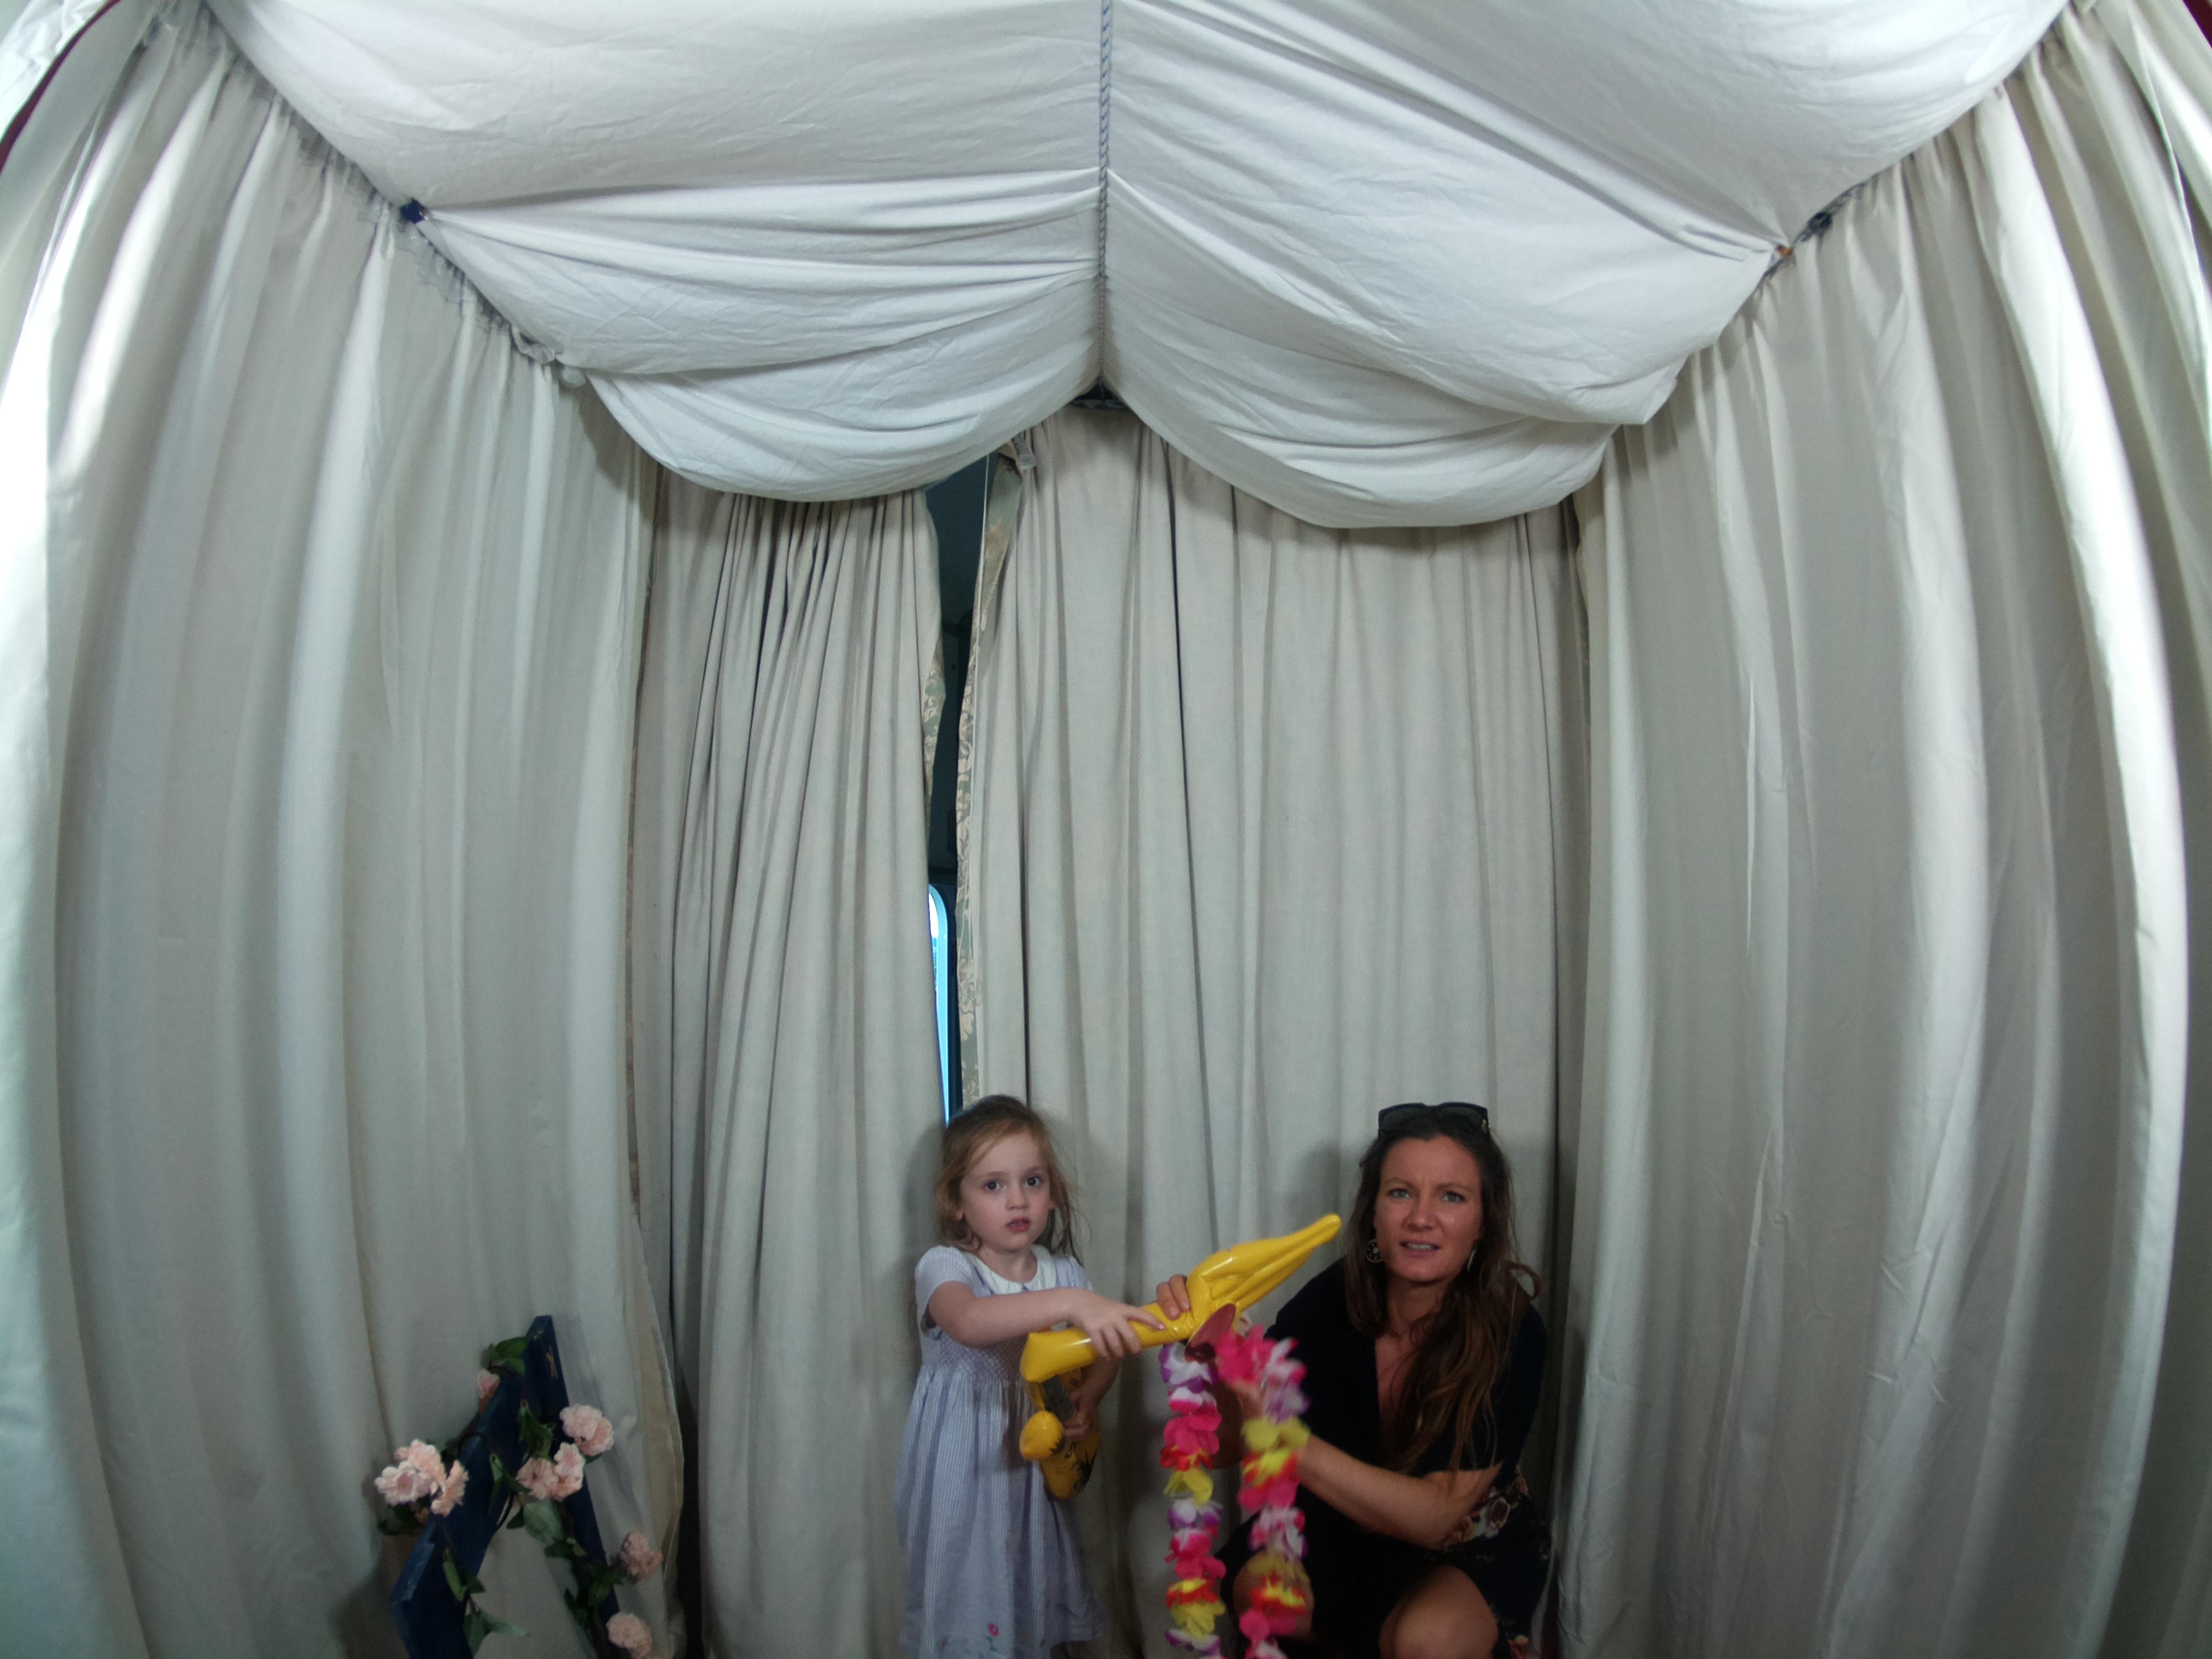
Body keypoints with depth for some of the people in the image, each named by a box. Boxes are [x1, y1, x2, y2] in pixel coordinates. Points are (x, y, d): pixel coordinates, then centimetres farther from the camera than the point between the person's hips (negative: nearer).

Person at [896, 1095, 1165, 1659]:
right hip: (963, 1474, -4)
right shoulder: (944, 1268, -16)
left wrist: (1087, 1400, -12)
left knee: (1033, 1603, 12)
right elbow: (968, 1322, -39)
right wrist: (1072, 1302, -51)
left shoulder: (1064, 1272, 0)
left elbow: (1106, 1350, 10)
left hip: (1035, 1465, 4)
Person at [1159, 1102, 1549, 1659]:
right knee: (1252, 1590, -22)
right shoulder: (1335, 1298, -19)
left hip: (1472, 1546, -2)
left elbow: (1433, 1516, -31)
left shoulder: (1511, 1331, -26)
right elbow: (1225, 1437, -14)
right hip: (1341, 1531, 2)